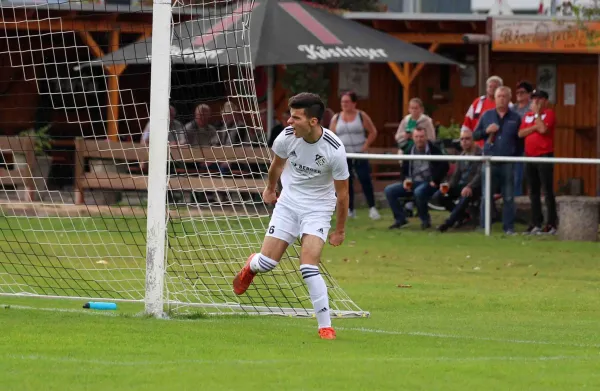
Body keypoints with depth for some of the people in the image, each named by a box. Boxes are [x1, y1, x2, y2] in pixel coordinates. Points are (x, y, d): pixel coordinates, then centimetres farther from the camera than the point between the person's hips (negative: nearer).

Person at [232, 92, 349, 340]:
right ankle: (251, 267, 37)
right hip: (288, 202, 3)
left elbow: (342, 193, -10)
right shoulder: (287, 137, -15)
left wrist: (340, 230, -3)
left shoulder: (335, 150, -24)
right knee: (266, 262, -2)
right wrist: (270, 189, 27)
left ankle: (325, 326, -8)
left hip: (318, 208, -3)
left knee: (308, 268, -19)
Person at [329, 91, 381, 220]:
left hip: (359, 155, -2)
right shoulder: (336, 118, 7)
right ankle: (350, 210, 7)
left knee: (365, 180, -9)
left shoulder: (361, 116, 1)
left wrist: (366, 145, -6)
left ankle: (372, 208, -4)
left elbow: (373, 132, 4)